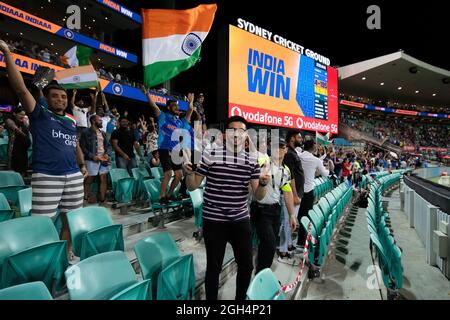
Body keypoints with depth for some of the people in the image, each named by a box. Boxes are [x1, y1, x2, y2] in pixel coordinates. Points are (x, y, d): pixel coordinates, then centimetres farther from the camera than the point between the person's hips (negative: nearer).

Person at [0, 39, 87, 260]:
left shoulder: (72, 122, 16)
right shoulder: (39, 114, 3)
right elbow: (20, 87, -7)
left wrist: (82, 165, 19)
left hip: (73, 176, 5)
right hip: (46, 177, -5)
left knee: (70, 220, 13)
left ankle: (66, 254, 29)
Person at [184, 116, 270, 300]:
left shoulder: (252, 161, 1)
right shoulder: (210, 155, -7)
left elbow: (258, 196, 1)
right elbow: (192, 186, -3)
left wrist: (263, 184, -21)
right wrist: (189, 173, -24)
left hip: (241, 221, 4)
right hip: (214, 221, -3)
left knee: (247, 265, 14)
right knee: (214, 267, 10)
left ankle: (240, 298, 41)